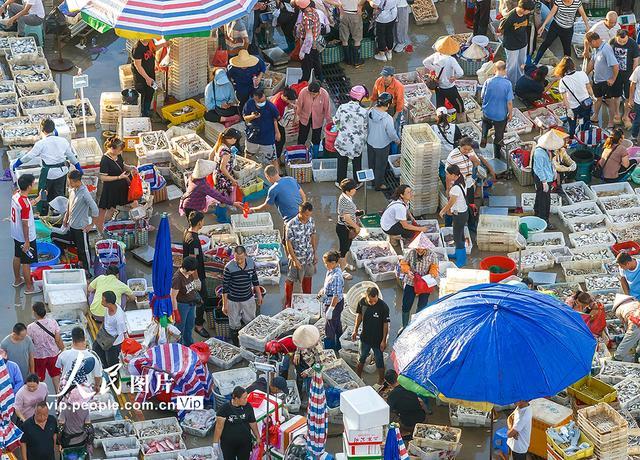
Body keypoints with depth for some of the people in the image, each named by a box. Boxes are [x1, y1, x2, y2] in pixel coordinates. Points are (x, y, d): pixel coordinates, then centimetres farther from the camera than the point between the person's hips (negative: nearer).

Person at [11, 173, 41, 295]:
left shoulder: (16, 195, -7)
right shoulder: (25, 204, -33)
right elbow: (25, 224, -27)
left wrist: (38, 199, 20)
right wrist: (27, 242, -19)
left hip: (16, 234, 9)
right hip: (25, 237, -9)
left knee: (17, 257, 25)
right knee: (26, 262, 7)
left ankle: (17, 280, 44)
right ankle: (29, 287, 21)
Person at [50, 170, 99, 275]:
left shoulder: (84, 194, -26)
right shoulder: (72, 189, 0)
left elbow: (95, 210, -25)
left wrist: (91, 225, -18)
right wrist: (66, 216, 16)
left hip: (81, 228, -8)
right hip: (71, 226, 8)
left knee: (84, 250, 5)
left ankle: (87, 272, 20)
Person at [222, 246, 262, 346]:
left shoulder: (251, 263, -10)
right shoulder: (229, 267, -22)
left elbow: (255, 280, 6)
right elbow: (225, 287, -14)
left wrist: (259, 295, 12)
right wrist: (225, 304, -11)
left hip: (248, 299, 4)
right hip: (233, 300, -4)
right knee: (234, 325, 10)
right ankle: (236, 346, 28)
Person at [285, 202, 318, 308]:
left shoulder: (311, 221, -7)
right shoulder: (291, 225, -24)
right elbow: (288, 243, -19)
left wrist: (315, 253, 10)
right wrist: (295, 260, -19)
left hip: (309, 257, 5)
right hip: (297, 257, -5)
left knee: (307, 278, 22)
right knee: (290, 281, 8)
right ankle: (288, 304, 23)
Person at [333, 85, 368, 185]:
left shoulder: (342, 107, -16)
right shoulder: (363, 112, -20)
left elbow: (335, 121, -1)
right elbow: (365, 128, -9)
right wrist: (364, 141, 8)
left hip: (343, 141, 1)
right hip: (357, 143, -1)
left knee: (342, 162, 21)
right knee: (357, 163, 21)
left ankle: (340, 181, 36)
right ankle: (357, 183, 37)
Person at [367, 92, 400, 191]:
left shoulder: (370, 112, -16)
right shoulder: (388, 119, -32)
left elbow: (367, 126, 0)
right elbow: (392, 133, -21)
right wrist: (397, 140, 0)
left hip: (370, 142, 5)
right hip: (382, 145, -5)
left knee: (372, 163, 26)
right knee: (380, 165, 17)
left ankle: (373, 180, 47)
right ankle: (379, 184, 34)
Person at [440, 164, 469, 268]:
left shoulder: (456, 188, -30)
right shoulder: (462, 182, 0)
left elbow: (450, 203, -19)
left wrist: (443, 211, -2)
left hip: (459, 215, -9)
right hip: (464, 212, 9)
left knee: (457, 237, 3)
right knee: (460, 235, 25)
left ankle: (461, 261, 12)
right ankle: (459, 254, 43)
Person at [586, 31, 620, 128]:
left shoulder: (606, 49, -27)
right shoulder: (596, 48, 0)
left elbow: (615, 66, -29)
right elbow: (592, 62, 16)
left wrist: (613, 79, -21)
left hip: (606, 81, -8)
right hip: (597, 79, 8)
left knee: (609, 101, 5)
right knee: (598, 98, 23)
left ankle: (611, 123, 17)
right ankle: (595, 117, 40)